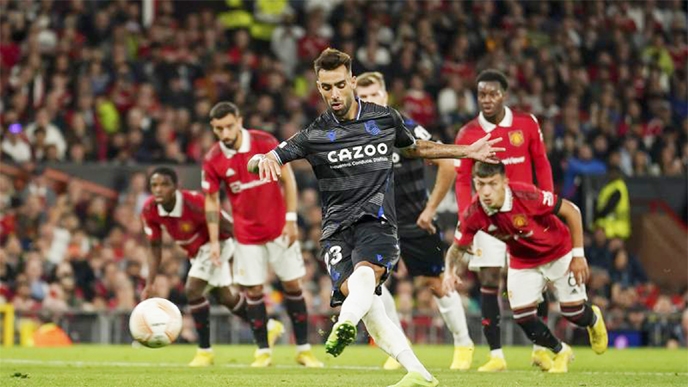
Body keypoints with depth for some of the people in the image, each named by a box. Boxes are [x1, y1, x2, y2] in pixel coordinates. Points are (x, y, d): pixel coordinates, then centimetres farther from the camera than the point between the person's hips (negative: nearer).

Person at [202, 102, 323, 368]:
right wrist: (214, 241, -1)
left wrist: (291, 219, -9)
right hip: (246, 234, 1)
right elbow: (211, 201, 3)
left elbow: (287, 179, -5)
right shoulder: (212, 160, -7)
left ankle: (303, 349, 10)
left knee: (292, 285, 2)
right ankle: (263, 351, 9)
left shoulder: (265, 143, -12)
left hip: (279, 228, -1)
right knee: (252, 291, -1)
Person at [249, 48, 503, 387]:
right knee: (349, 289, -24)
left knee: (365, 272, -32)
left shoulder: (385, 118, 11)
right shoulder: (314, 134, 5)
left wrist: (468, 152, 31)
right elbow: (255, 164, -1)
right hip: (336, 228, 0)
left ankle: (345, 324, -63)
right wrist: (264, 160, -25)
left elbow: (415, 148, 32)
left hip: (375, 219, 0)